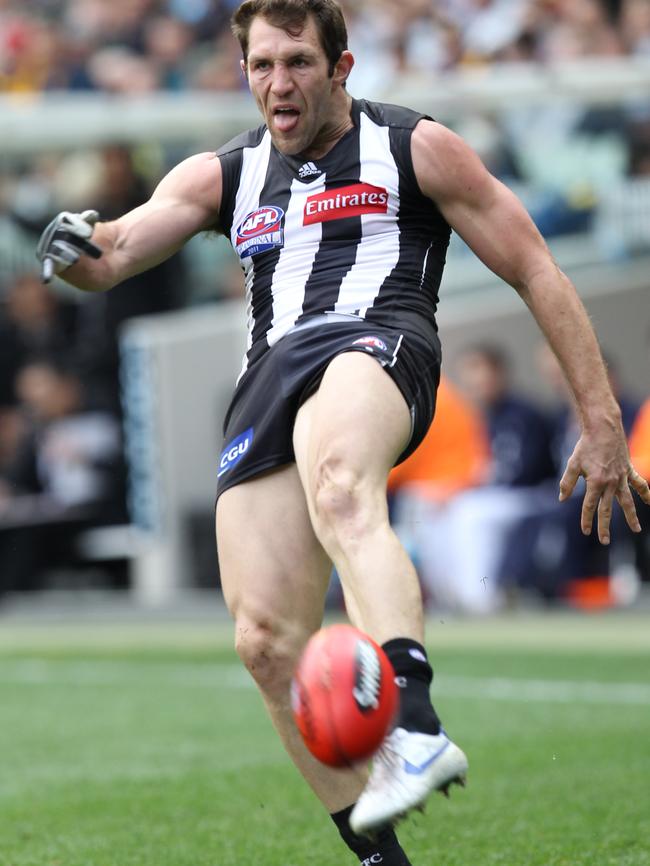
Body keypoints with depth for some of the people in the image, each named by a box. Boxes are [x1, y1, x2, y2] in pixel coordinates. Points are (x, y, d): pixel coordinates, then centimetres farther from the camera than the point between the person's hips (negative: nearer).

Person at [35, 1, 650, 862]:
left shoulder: (415, 148, 13)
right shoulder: (222, 176, 24)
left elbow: (535, 273, 13)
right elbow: (112, 258, 12)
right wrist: (77, 247, -15)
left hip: (377, 344, -5)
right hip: (269, 380, 5)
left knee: (341, 490, -41)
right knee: (266, 640, -11)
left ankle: (415, 729, -60)